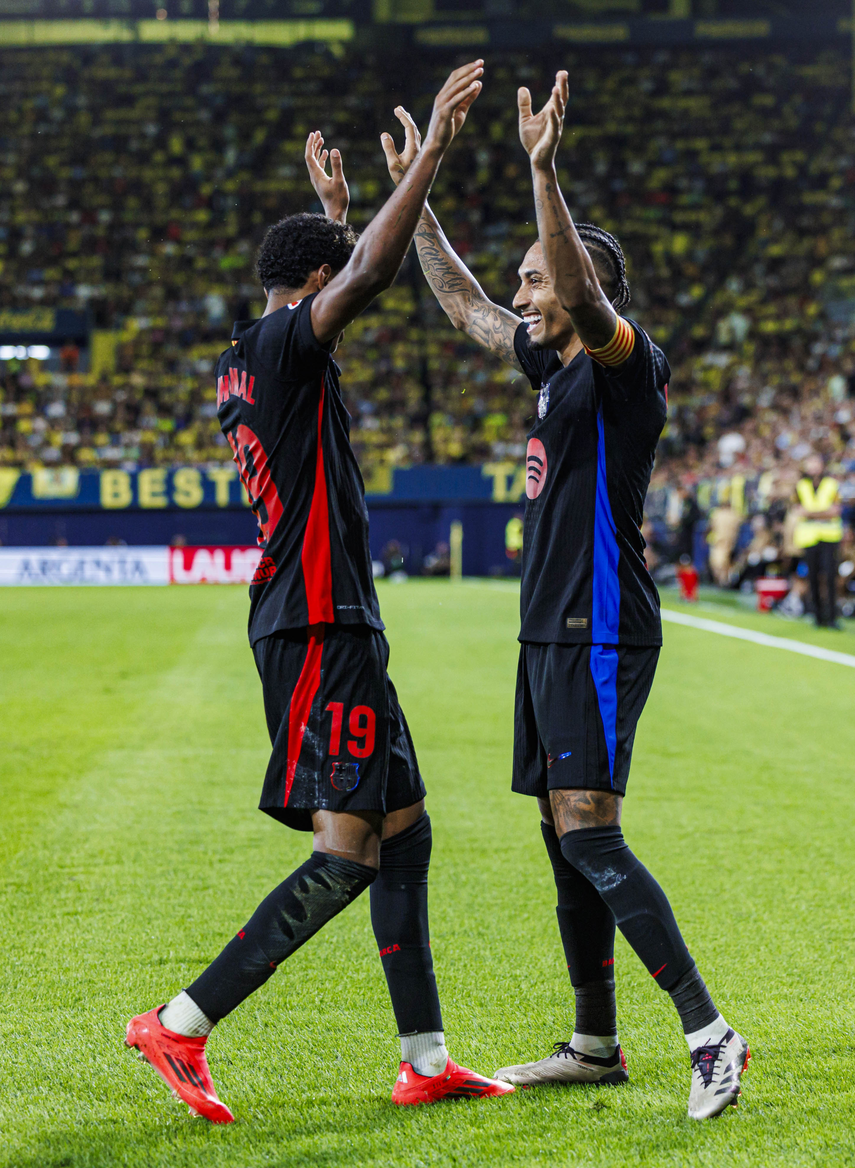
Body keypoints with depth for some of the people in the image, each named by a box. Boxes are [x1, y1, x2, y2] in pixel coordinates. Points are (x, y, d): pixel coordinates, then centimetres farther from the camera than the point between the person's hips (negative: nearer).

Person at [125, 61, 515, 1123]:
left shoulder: (245, 362, 17)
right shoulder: (283, 346, -10)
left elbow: (346, 278, 38)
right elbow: (368, 276, -23)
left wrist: (330, 205, 44)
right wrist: (431, 149, -18)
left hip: (314, 626, 11)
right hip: (322, 628, -11)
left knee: (403, 833, 11)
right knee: (346, 857, -11)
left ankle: (426, 1060, 14)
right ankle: (181, 1026, -10)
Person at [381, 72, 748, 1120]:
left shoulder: (626, 365, -9)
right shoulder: (555, 366, 16)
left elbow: (584, 290, -30)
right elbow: (465, 305, 29)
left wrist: (543, 172, -36)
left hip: (599, 634, -9)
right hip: (551, 634, 10)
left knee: (591, 838, -15)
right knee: (564, 838, 12)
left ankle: (709, 1035, -14)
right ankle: (595, 1045, 20)